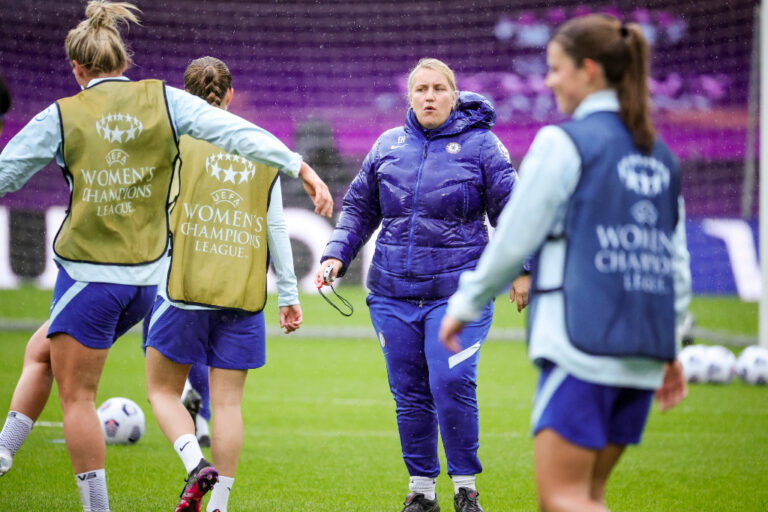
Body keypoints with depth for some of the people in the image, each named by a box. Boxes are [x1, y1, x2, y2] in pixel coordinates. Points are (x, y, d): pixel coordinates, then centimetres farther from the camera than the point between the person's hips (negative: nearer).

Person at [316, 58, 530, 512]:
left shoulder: (480, 144, 1)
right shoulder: (388, 146, 11)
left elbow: (510, 210, 2)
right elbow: (359, 209, 18)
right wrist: (336, 255, 7)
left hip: (457, 291, -4)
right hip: (394, 294, 4)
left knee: (451, 385, -15)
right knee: (410, 394, 6)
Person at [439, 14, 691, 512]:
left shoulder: (563, 142, -6)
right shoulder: (660, 156, 15)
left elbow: (514, 238, -4)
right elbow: (677, 258, 16)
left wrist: (465, 305, 8)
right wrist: (670, 348, 23)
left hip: (583, 341, -7)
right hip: (644, 350, 7)